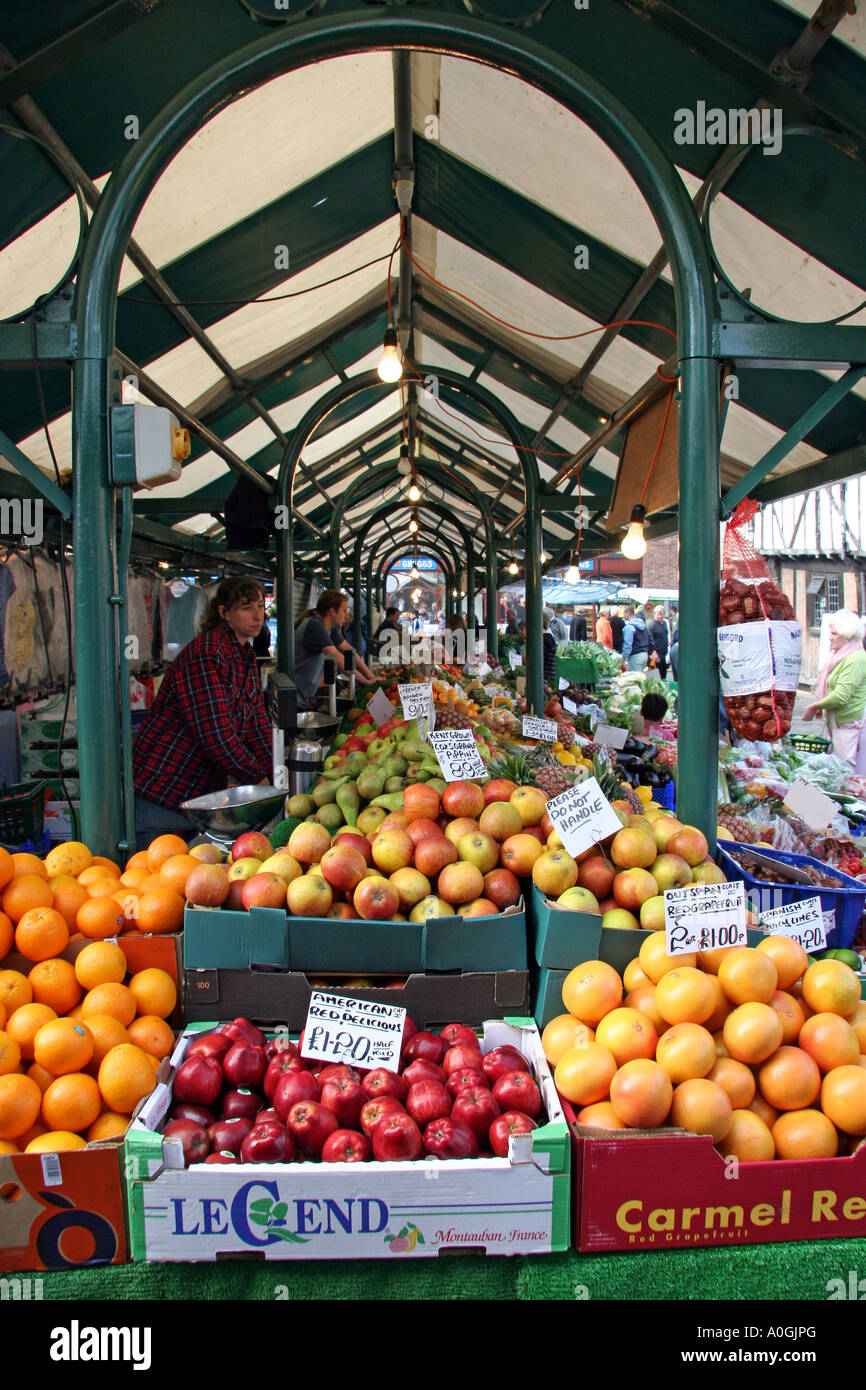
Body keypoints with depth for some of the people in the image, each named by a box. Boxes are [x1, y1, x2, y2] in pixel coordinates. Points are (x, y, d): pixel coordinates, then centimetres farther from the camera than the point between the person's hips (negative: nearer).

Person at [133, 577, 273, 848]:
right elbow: (216, 735, -23)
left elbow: (257, 726, 11)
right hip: (161, 792, -9)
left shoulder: (246, 657, 11)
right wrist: (259, 778, -13)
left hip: (205, 792, 9)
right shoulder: (204, 655, -19)